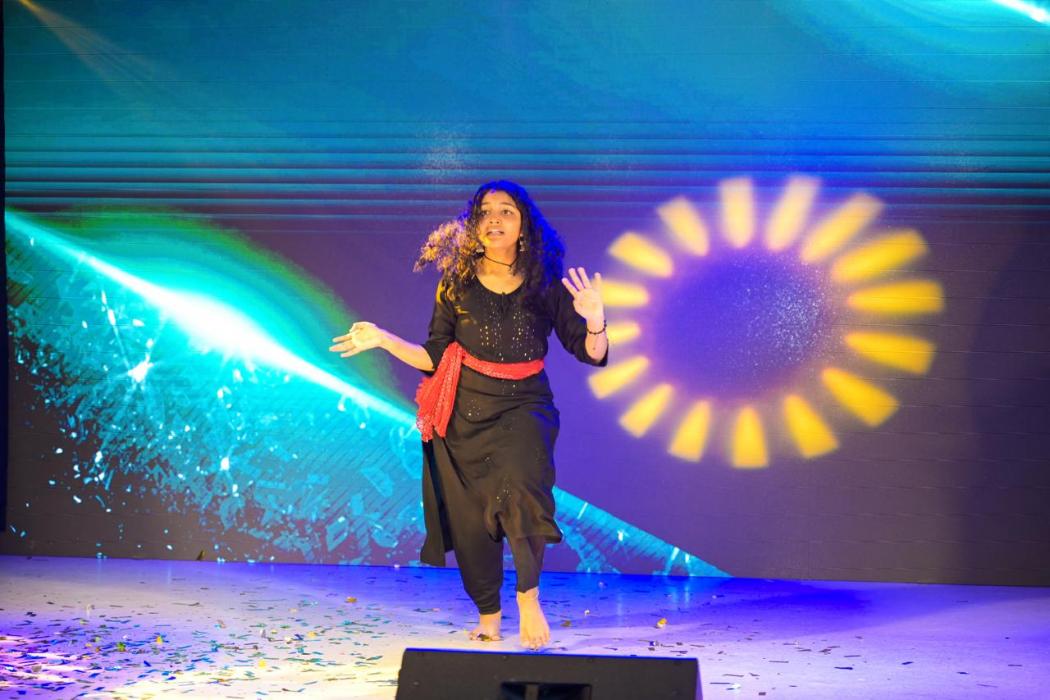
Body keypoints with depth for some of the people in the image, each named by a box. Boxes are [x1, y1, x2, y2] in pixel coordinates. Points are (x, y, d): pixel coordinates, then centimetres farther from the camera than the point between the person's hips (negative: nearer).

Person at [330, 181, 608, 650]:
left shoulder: (546, 285, -2)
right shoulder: (455, 283, 1)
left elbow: (591, 354, -3)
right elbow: (435, 358, 6)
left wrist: (594, 321, -22)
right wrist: (383, 340, -2)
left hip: (525, 405, -2)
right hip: (465, 410, 2)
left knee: (520, 483, -30)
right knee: (471, 517, 5)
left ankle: (528, 596, -13)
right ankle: (488, 616, 26)